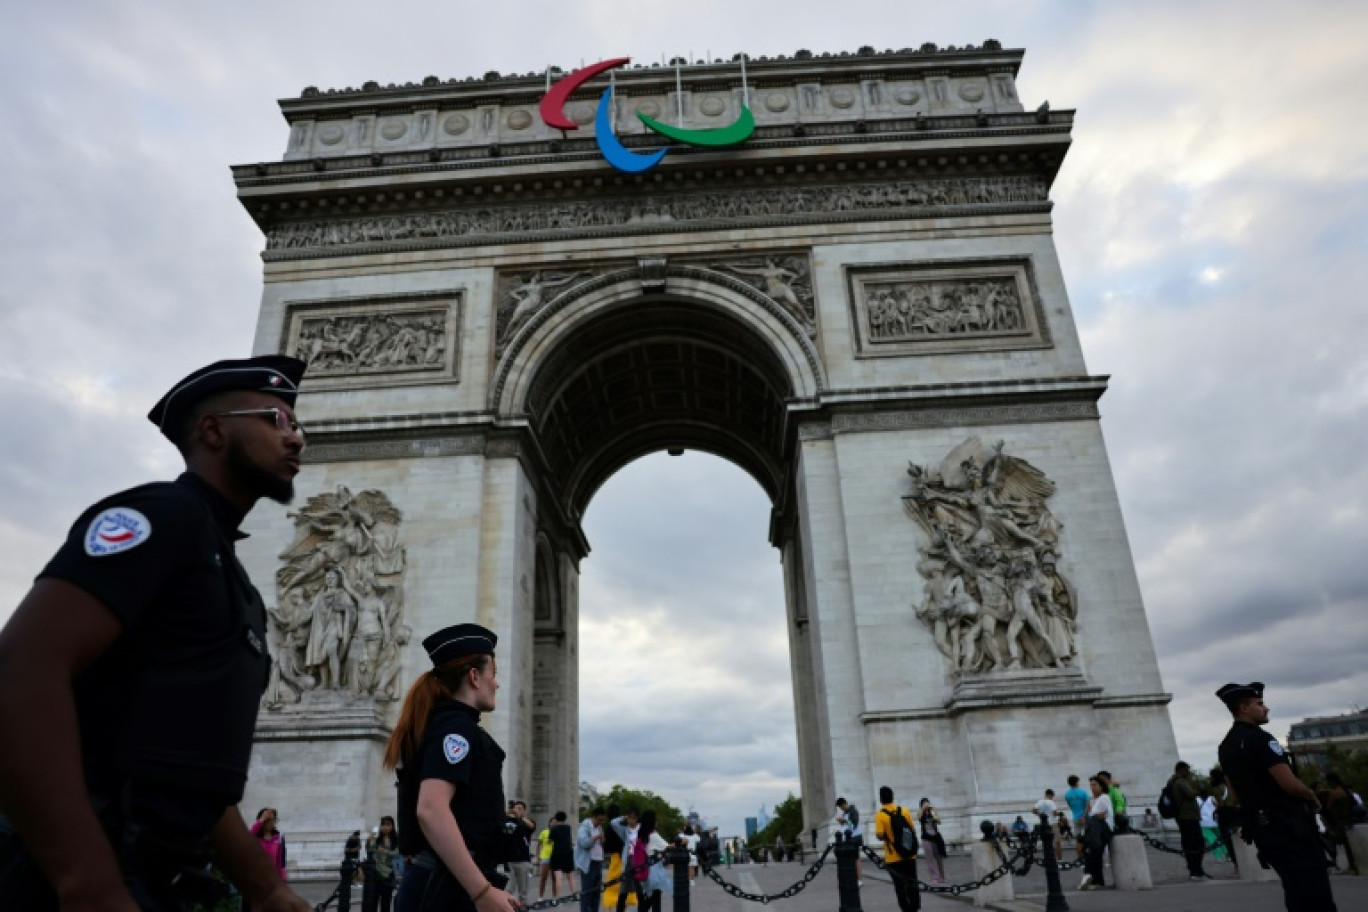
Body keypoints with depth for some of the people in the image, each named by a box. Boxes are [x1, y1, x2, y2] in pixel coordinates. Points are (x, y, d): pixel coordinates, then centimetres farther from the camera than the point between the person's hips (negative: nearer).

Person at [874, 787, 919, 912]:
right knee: (912, 884, 15)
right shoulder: (904, 811, 0)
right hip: (909, 855, 4)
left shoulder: (880, 815, -12)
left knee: (900, 886, 5)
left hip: (894, 857, -3)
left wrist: (887, 836, 4)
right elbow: (913, 830, 4)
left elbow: (880, 836, -17)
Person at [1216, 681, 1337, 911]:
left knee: (1296, 891, 16)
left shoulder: (1225, 746, 12)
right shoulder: (1260, 738, -17)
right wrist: (1313, 798, -3)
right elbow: (1290, 784, -21)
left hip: (1259, 824, 9)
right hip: (1287, 824, -9)